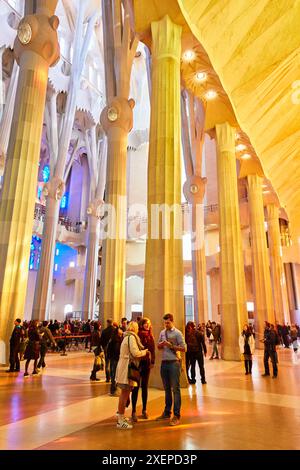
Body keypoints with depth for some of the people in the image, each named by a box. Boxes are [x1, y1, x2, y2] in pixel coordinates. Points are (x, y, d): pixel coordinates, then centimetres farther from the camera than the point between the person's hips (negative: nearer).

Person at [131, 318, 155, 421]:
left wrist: (152, 362, 5)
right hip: (138, 362, -5)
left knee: (145, 387, 13)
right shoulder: (137, 335, -11)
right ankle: (134, 411, 11)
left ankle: (144, 410, 25)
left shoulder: (150, 336, 7)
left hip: (147, 363, 5)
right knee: (136, 387, 1)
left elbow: (152, 349, 10)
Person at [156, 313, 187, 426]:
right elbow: (158, 347, 16)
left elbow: (184, 348, -11)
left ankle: (176, 416, 8)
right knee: (167, 389, 16)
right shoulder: (162, 332, 10)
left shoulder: (177, 333, -7)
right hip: (164, 362, 6)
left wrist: (171, 346, -18)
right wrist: (161, 344, -6)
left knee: (175, 389, 0)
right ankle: (167, 413, 27)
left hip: (174, 362, -6)